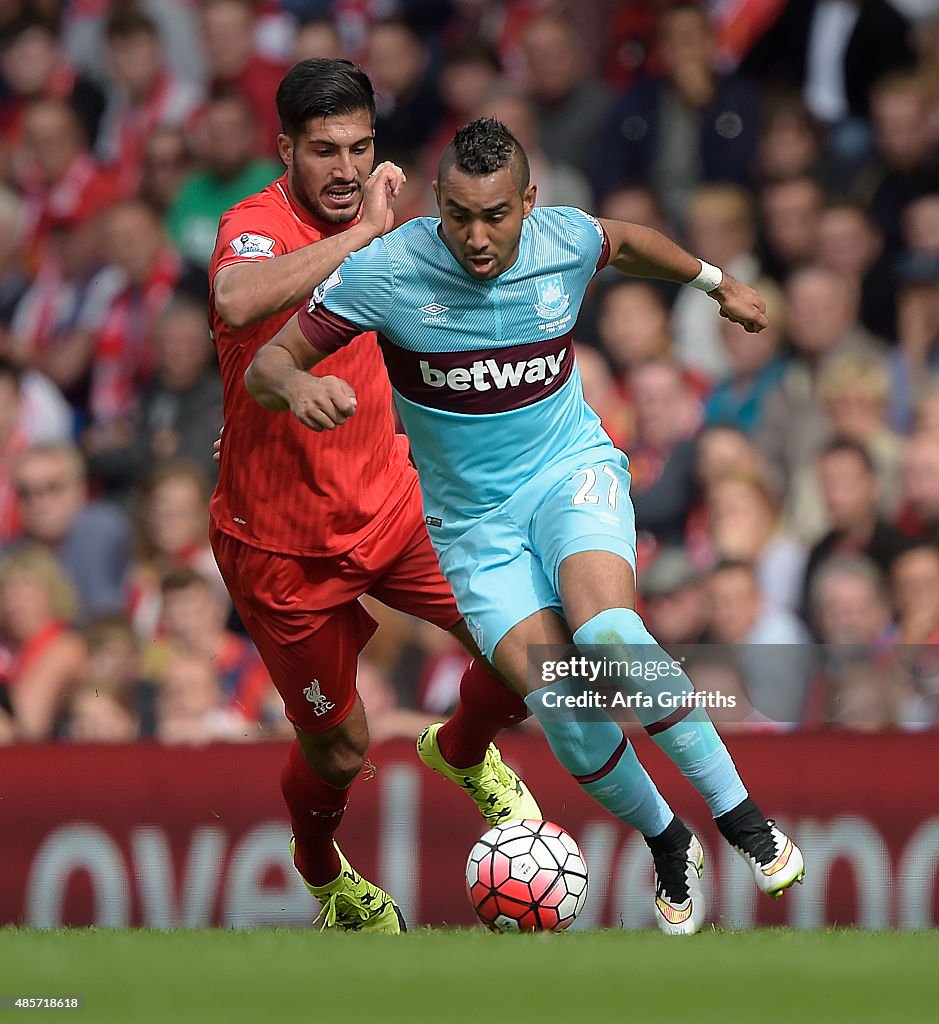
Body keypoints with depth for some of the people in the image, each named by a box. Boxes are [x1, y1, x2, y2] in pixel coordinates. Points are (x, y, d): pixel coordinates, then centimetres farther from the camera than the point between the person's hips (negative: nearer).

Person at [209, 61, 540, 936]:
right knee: (338, 749, 6)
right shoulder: (257, 226, -23)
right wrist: (366, 233, -47)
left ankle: (465, 754, 26)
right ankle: (322, 872, 40)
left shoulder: (358, 223, 2)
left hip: (386, 503, 6)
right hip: (282, 542, -6)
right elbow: (239, 299, -50)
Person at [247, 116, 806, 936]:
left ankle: (743, 818, -22)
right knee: (563, 708, -20)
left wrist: (716, 283, 33)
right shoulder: (384, 271, -18)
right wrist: (297, 386, -38)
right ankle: (667, 846, 8)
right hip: (474, 520, 0)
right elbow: (265, 365, -14)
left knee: (607, 632, -33)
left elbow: (627, 243, 17)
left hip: (572, 469, 0)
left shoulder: (566, 241, -9)